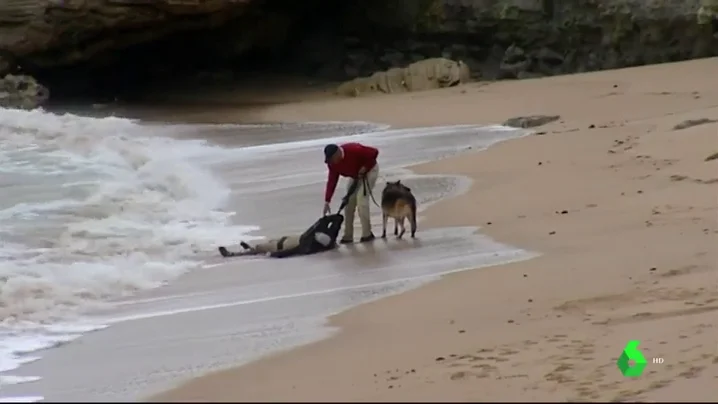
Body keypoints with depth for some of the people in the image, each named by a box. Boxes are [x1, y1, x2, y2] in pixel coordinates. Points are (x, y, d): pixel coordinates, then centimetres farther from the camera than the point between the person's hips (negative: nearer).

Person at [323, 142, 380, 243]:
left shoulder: (354, 150, -37)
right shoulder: (332, 163, -16)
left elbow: (374, 152, -29)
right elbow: (332, 181, -16)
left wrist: (365, 167, -26)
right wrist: (327, 202, -21)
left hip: (369, 170, -7)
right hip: (355, 176, 7)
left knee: (361, 199, -20)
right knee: (348, 202, 0)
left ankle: (367, 234, -15)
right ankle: (348, 235, 7)